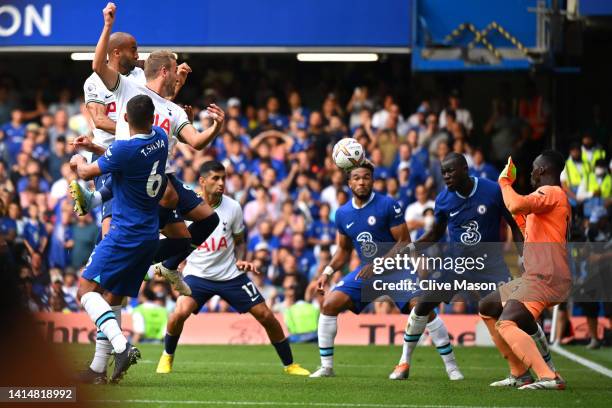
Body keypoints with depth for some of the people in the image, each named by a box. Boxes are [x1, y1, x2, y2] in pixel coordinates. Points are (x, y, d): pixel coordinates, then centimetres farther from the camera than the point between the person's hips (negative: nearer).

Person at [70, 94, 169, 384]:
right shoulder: (160, 138, 4)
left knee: (86, 289, -10)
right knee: (112, 299, 12)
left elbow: (86, 173, -2)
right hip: (150, 236, 8)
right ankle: (98, 369, 12)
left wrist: (79, 161, 19)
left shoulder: (124, 149, -19)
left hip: (125, 234, -8)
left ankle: (121, 345, -29)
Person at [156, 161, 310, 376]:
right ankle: (167, 357, 1)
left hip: (231, 275, 2)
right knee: (181, 312, -27)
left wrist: (241, 260, -8)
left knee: (266, 316, -3)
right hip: (197, 274, -2)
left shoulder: (233, 208, -4)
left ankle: (289, 364, 16)